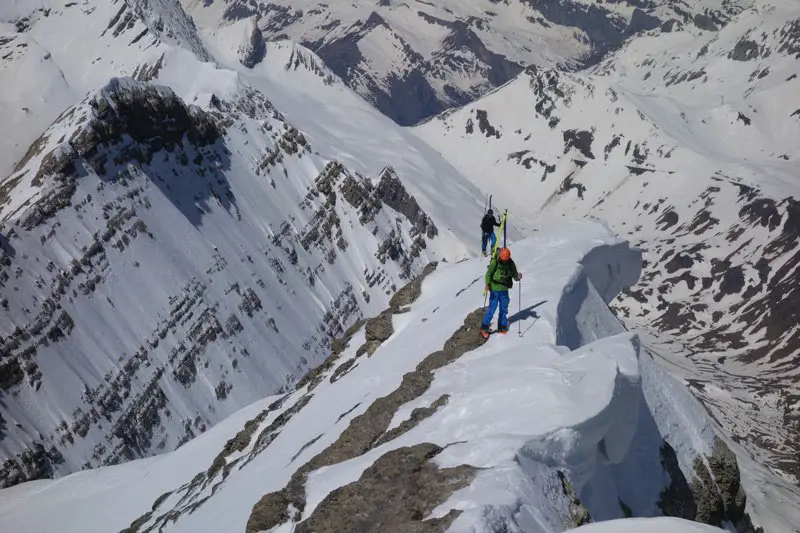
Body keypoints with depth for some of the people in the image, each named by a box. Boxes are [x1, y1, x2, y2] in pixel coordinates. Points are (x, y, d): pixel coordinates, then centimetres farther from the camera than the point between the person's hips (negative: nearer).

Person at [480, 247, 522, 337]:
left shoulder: (511, 264, -1)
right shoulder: (494, 262, -13)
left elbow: (514, 274, 8)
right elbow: (488, 274, -13)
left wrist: (518, 277, -15)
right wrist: (487, 284, -28)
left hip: (504, 290, 5)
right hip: (495, 289, -4)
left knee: (504, 309, 11)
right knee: (492, 308, -7)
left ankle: (502, 327, 24)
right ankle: (484, 328, 1)